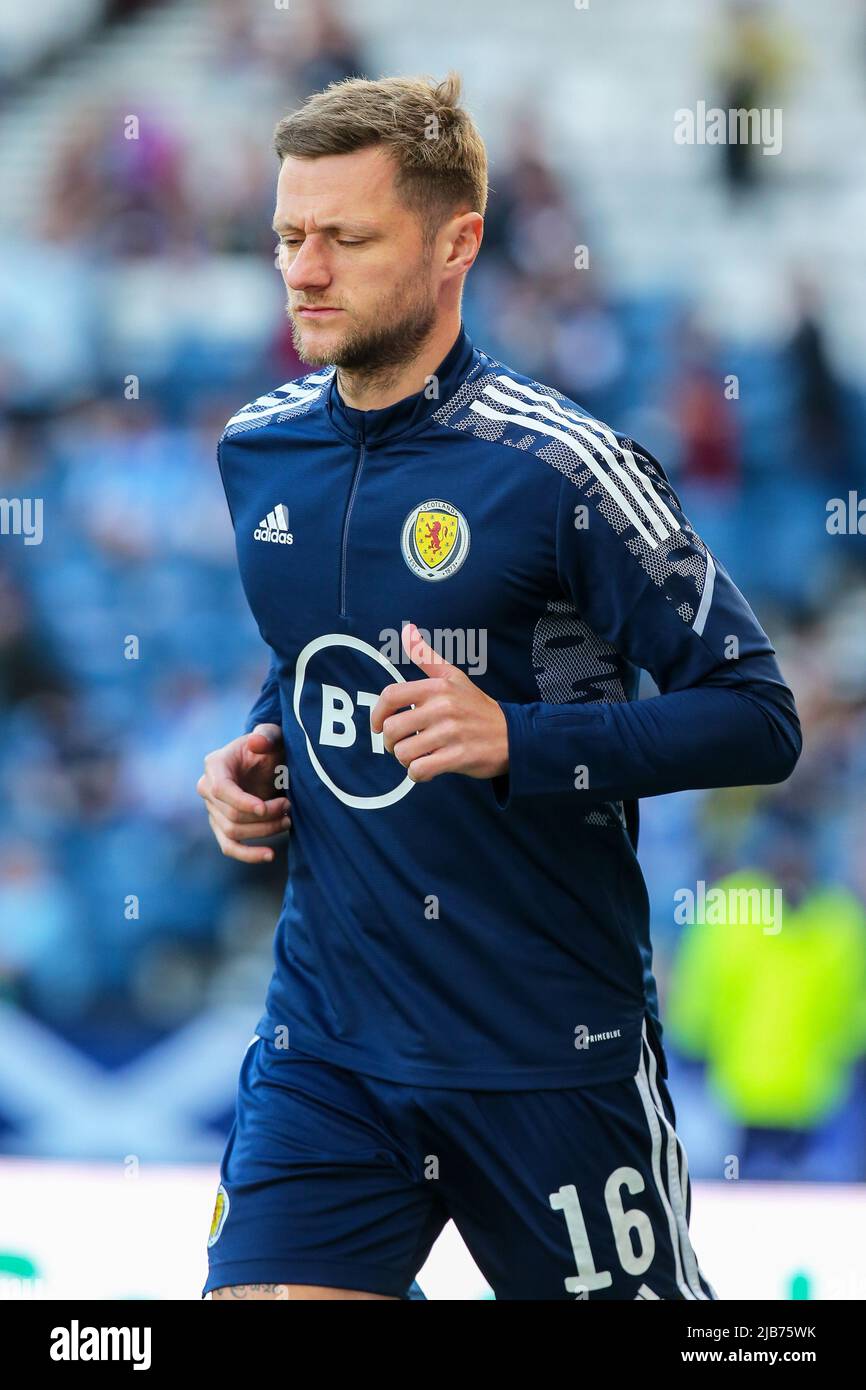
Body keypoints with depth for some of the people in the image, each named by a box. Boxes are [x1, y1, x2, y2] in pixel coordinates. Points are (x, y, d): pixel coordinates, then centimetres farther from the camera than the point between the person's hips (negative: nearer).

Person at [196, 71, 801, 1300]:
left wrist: (516, 740, -23)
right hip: (322, 1047, 4)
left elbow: (758, 718, -12)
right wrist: (258, 747, 5)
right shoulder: (257, 454, 7)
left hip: (552, 1052, -4)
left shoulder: (556, 465, -12)